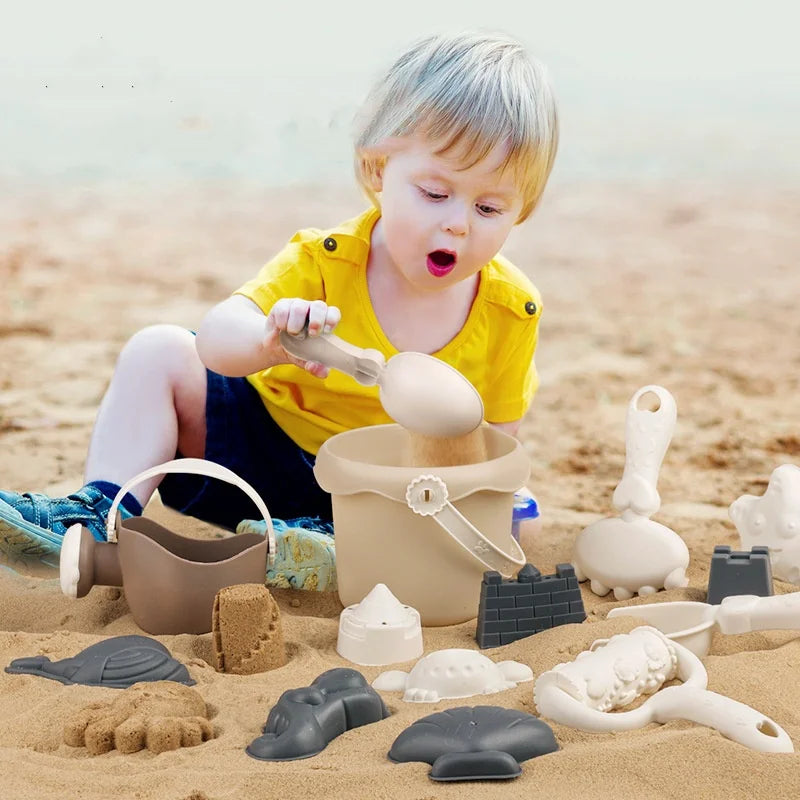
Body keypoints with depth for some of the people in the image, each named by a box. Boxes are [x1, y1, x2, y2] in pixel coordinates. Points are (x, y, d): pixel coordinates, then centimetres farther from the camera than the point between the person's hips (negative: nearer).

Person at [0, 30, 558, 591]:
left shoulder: (512, 312, -12)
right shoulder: (323, 261, -17)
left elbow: (498, 432, 2)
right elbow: (215, 338, -31)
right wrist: (267, 339, -53)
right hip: (262, 447, 1)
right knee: (161, 352, -14)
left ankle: (338, 547, -38)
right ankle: (101, 515, -18)